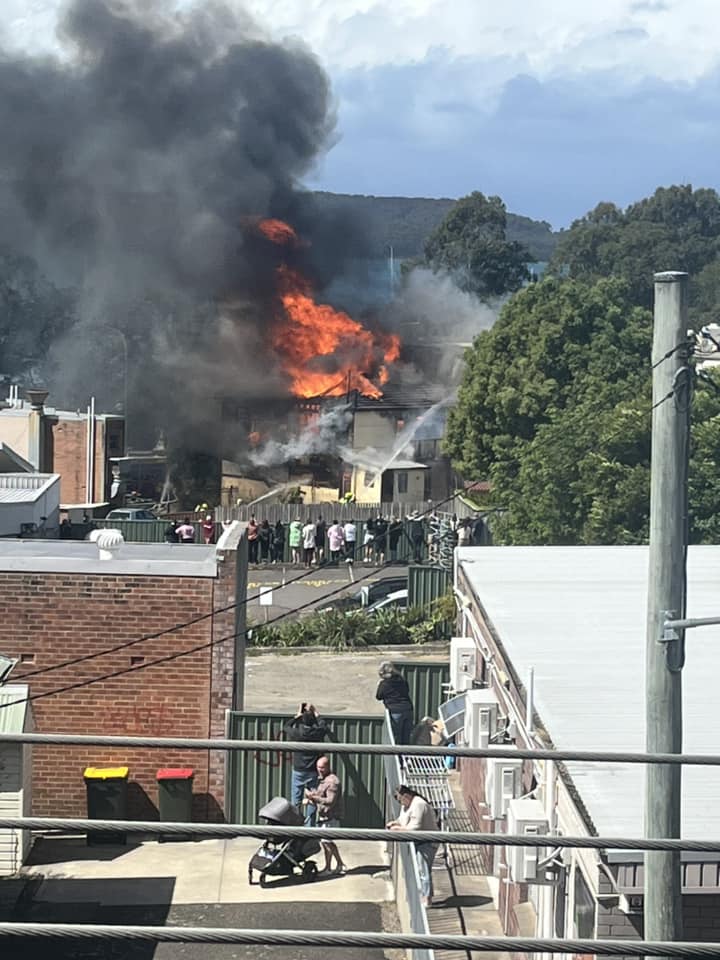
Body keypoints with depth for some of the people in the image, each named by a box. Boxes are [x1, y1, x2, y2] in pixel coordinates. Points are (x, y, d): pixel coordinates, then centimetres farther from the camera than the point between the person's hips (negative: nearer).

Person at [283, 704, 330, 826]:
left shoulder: (297, 733, -10)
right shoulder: (318, 733, -8)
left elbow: (285, 727, 12)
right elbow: (326, 728, 16)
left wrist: (297, 716, 16)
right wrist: (316, 714, 22)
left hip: (298, 771, 0)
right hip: (313, 773, 0)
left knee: (295, 802, 5)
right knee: (312, 802, 7)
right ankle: (309, 828, 7)